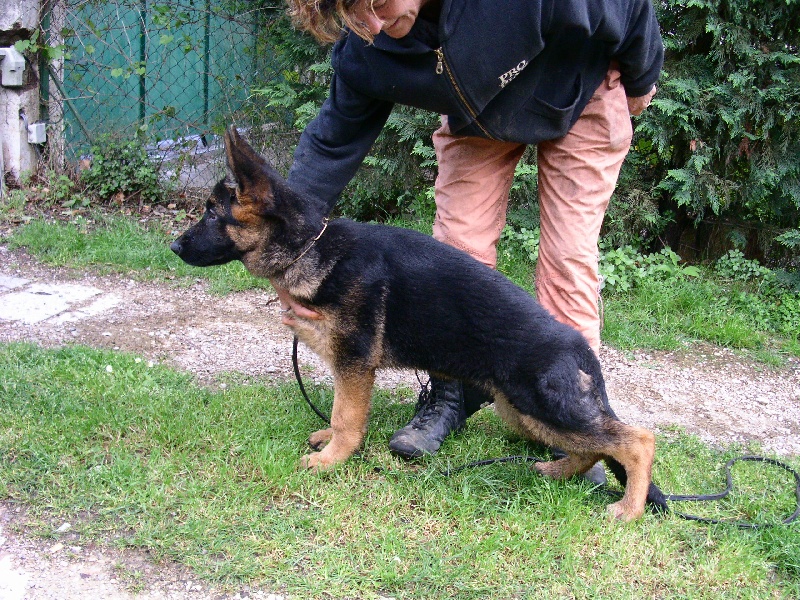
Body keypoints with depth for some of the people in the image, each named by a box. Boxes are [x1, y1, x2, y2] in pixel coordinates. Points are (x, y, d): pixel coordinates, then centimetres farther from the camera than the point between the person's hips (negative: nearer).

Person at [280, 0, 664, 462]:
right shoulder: (363, 51, -27)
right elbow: (331, 144, -15)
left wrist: (640, 81, -5)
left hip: (580, 93, -3)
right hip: (476, 113, 4)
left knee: (568, 256, -9)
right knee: (459, 245, -4)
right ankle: (451, 396, 9)